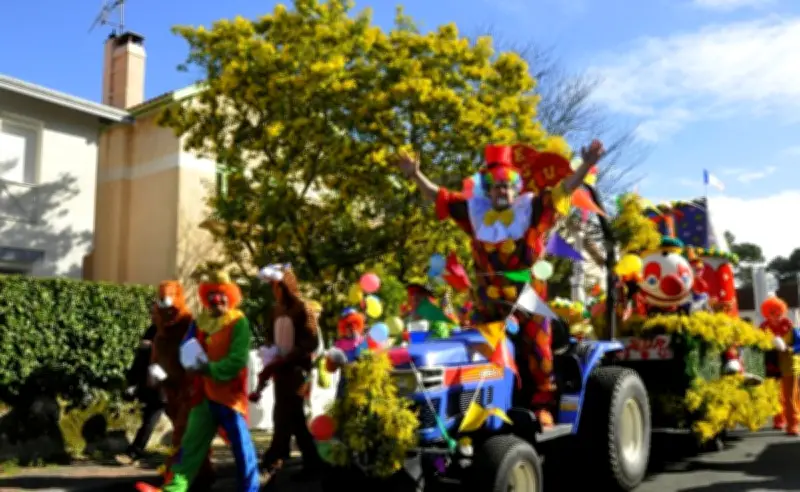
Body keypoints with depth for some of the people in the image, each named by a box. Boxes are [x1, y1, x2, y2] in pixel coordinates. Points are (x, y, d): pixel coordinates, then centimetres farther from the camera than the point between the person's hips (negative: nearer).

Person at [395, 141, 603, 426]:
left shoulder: (532, 208, -2)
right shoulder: (474, 210, 6)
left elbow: (564, 189, -11)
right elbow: (438, 197, 9)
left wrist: (586, 166, -26)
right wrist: (415, 175, -1)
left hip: (528, 294, -3)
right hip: (489, 298, 3)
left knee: (536, 347, 2)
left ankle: (543, 402, 14)